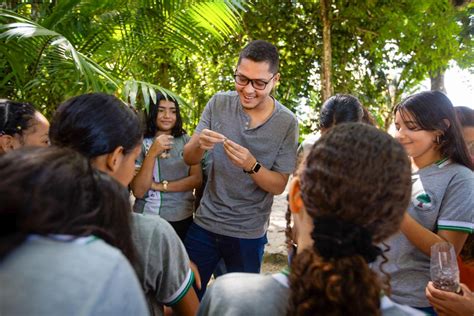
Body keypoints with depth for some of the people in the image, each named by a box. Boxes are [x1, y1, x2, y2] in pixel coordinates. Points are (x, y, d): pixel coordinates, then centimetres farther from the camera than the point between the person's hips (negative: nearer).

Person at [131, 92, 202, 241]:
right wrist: (152, 154, -24)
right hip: (149, 220, -2)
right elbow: (138, 191, -14)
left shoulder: (186, 141, 0)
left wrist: (160, 186, -13)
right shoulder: (141, 144, -8)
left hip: (184, 219, 2)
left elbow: (197, 180, -5)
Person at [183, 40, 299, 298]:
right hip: (204, 224, 2)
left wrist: (252, 165, -28)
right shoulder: (219, 104, -5)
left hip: (248, 234, -1)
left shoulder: (286, 123, -11)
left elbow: (279, 186, -8)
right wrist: (200, 144, -26)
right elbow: (189, 159, -3)